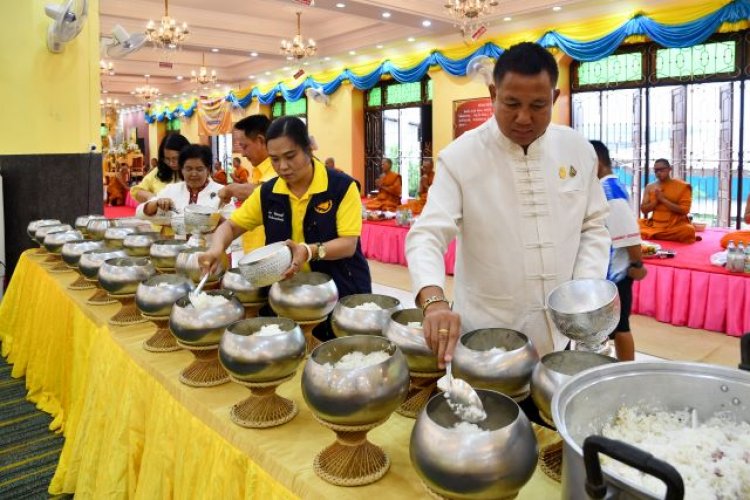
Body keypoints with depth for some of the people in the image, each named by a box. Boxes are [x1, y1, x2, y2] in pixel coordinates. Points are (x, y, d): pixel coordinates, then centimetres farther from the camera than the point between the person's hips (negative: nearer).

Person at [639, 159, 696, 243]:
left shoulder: (682, 186, -2)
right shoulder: (650, 187, 8)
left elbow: (684, 210, -10)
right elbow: (644, 209, 5)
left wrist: (663, 199, -14)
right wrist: (656, 200, -12)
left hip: (676, 225, -5)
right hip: (654, 225, 5)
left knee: (688, 230, -36)